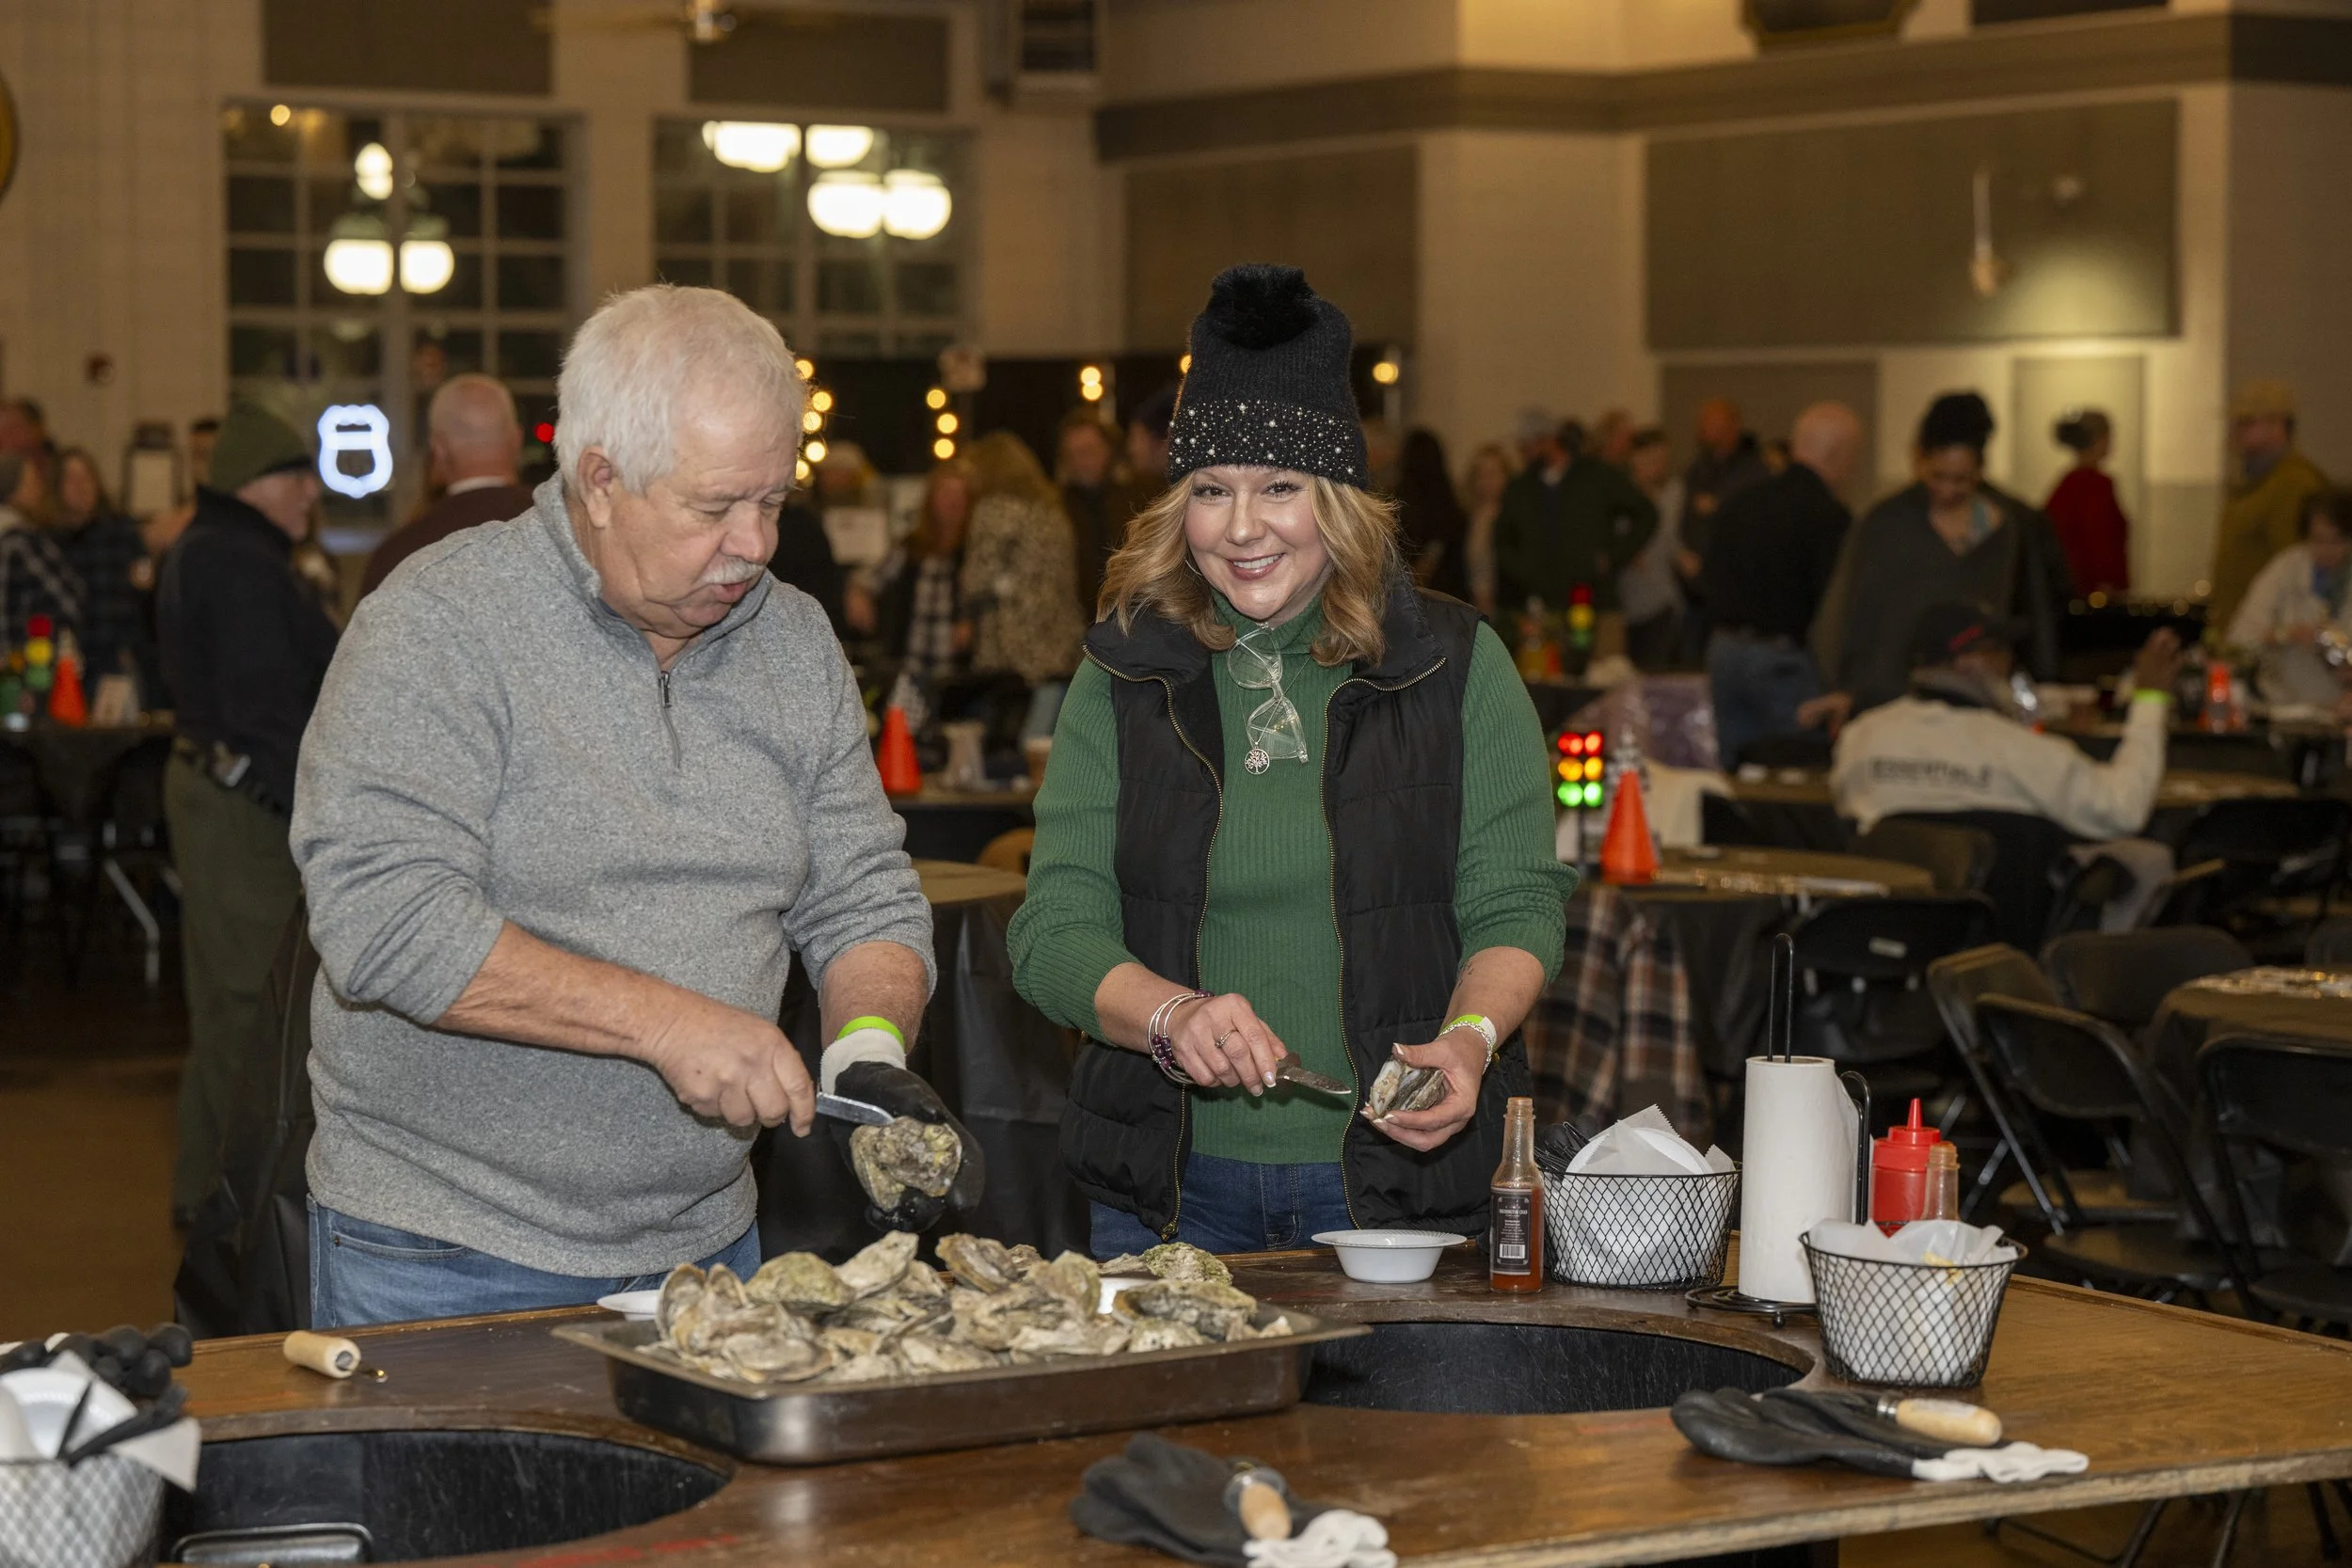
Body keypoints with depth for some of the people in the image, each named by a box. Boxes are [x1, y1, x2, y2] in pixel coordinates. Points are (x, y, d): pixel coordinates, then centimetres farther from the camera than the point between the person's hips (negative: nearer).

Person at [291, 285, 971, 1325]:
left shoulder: (795, 643, 6)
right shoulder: (436, 628, -13)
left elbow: (866, 899, 11)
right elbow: (383, 922, -23)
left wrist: (870, 1051, -11)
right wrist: (664, 1020, -26)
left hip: (703, 1240, 5)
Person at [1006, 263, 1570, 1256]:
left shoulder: (1460, 667, 1)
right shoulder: (1122, 677, 3)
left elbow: (1514, 907, 0)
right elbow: (1054, 934, -2)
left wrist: (1468, 1037, -21)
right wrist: (1173, 1014, -22)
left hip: (1401, 1178, -1)